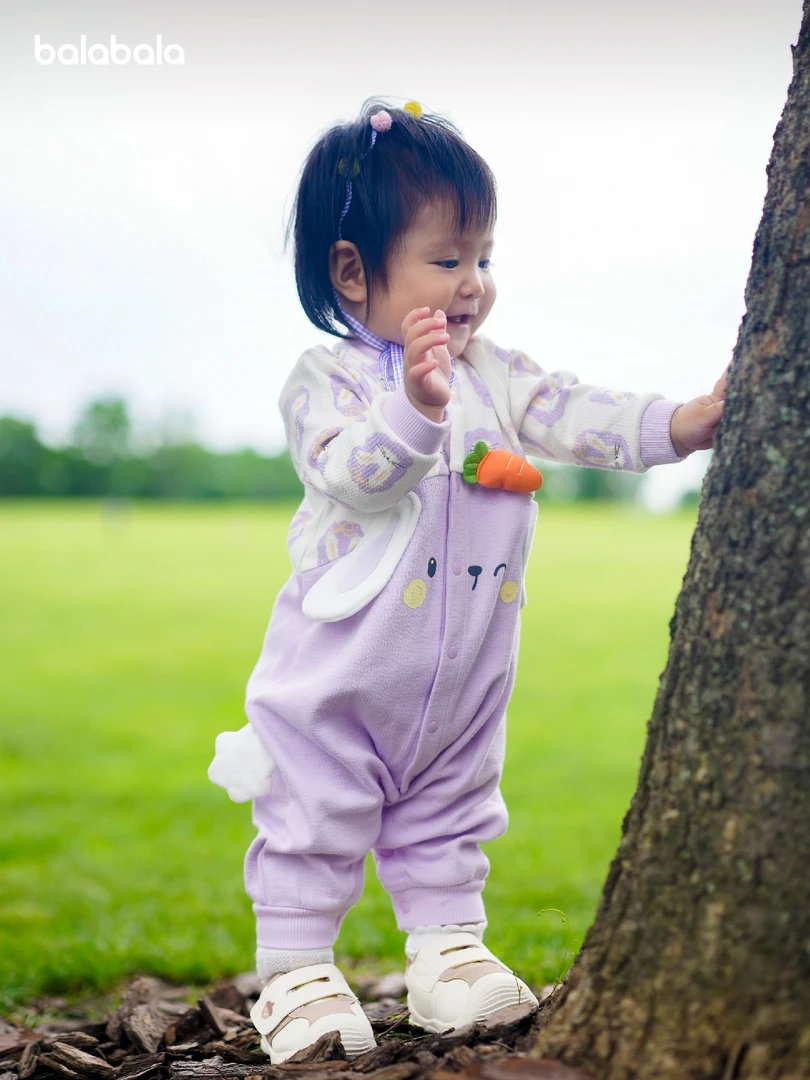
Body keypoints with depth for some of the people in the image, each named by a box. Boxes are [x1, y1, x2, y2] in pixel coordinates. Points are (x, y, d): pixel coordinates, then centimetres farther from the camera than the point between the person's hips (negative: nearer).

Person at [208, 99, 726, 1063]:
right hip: (340, 675, -5)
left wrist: (683, 424, -20)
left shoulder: (497, 374, 5)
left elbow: (579, 419, -5)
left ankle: (449, 949, 32)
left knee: (450, 817, 18)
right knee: (313, 822, 4)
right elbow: (353, 476, -27)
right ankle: (295, 973, 17)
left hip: (464, 682, 5)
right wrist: (414, 406, -44)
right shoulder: (325, 380, -11)